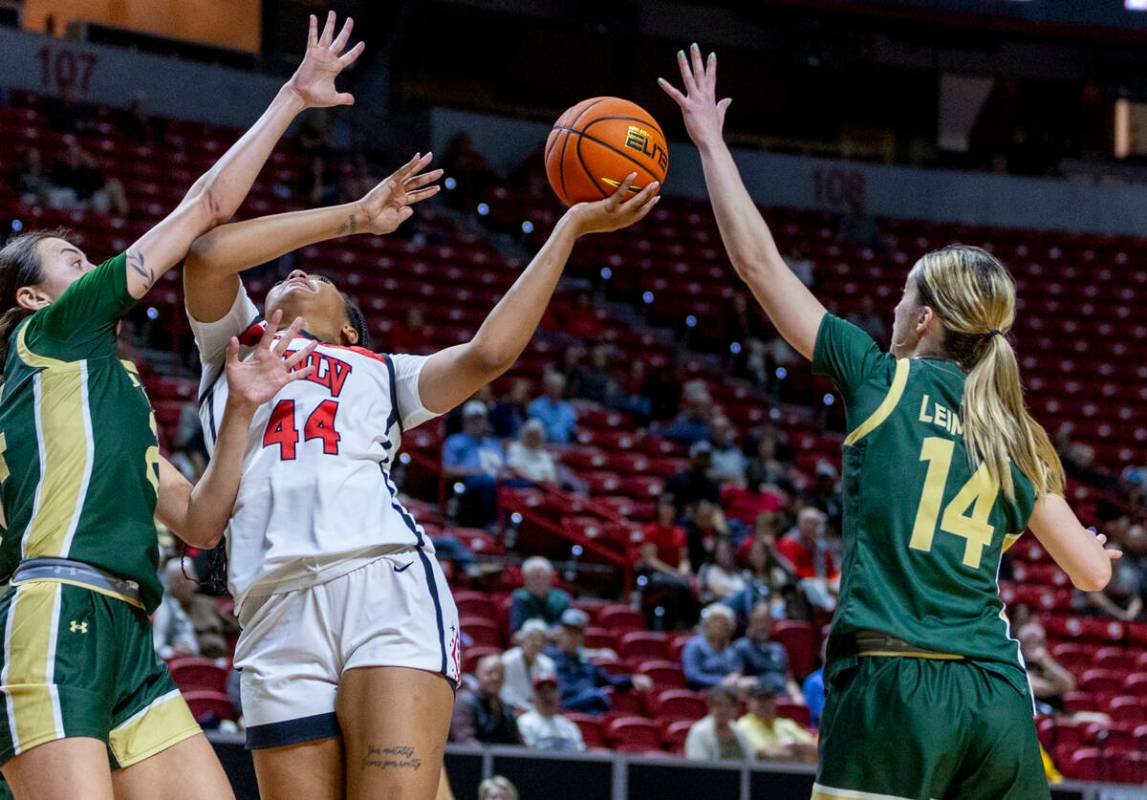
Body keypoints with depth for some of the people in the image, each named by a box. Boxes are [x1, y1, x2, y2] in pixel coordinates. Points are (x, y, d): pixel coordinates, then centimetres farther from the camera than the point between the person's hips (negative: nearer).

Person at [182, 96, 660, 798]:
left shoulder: (380, 373, 30)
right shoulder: (235, 343, 30)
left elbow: (489, 352, 13)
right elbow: (209, 253, 11)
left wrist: (572, 227, 14)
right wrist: (354, 217, 18)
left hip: (387, 587, -1)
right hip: (278, 615, 1)